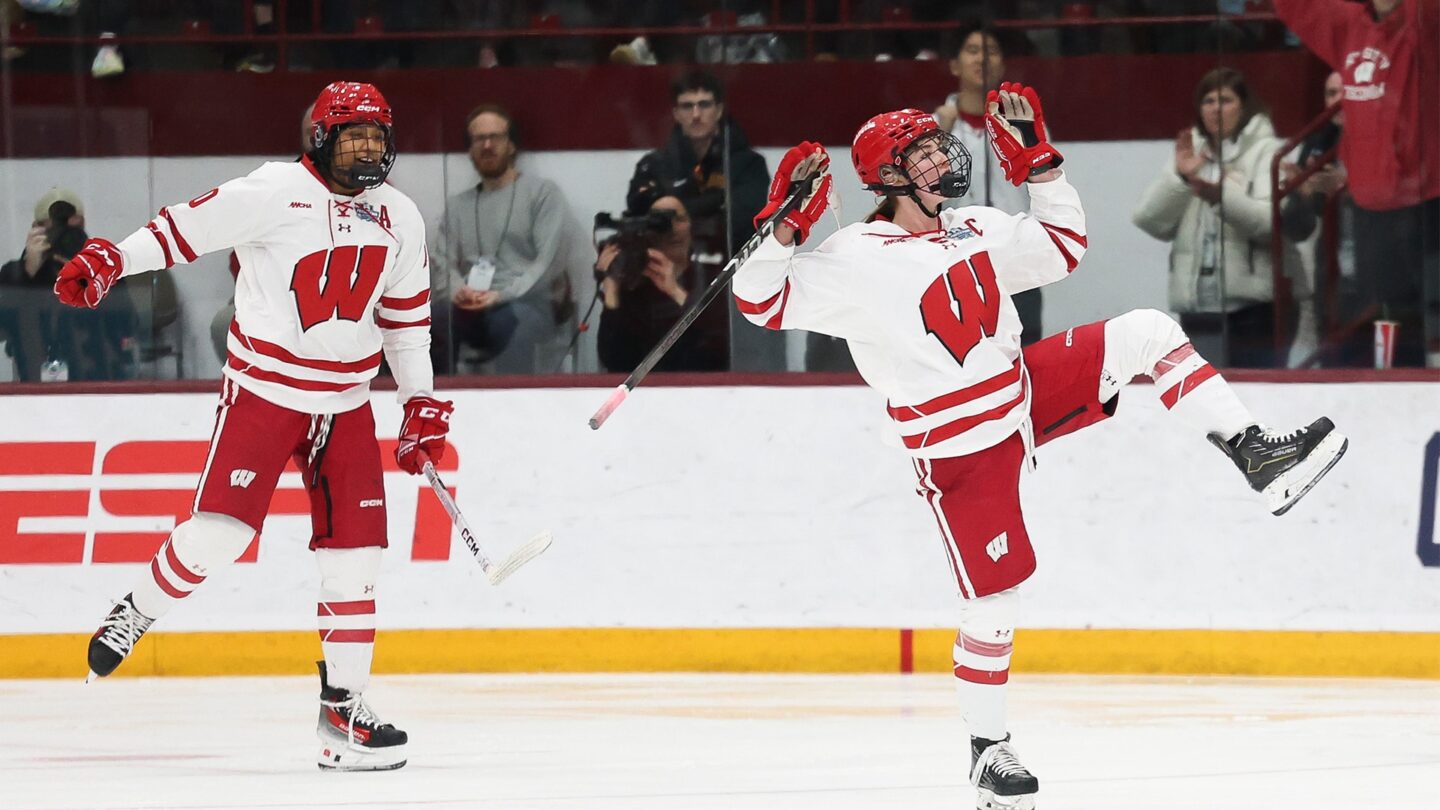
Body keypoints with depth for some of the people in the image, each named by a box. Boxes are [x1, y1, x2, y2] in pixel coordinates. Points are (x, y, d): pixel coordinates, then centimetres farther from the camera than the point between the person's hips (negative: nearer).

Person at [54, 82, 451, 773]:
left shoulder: (400, 219, 7)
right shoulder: (274, 193, -12)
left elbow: (406, 315, 16)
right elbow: (186, 228, -13)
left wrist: (421, 403, 12)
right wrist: (109, 261, -24)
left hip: (346, 403, 5)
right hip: (263, 391, -5)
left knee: (353, 553, -1)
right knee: (218, 531, -14)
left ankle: (343, 708, 5)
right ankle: (133, 616, 14)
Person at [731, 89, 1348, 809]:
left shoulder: (976, 230, 4)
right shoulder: (855, 259, -16)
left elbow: (1062, 247, 15)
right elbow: (762, 300, -18)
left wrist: (1036, 160, 6)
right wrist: (787, 221, -31)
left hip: (1027, 392, 6)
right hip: (959, 447, -6)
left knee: (1145, 333, -7)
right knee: (992, 594, -3)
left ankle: (1257, 457, -9)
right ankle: (987, 748, 14)